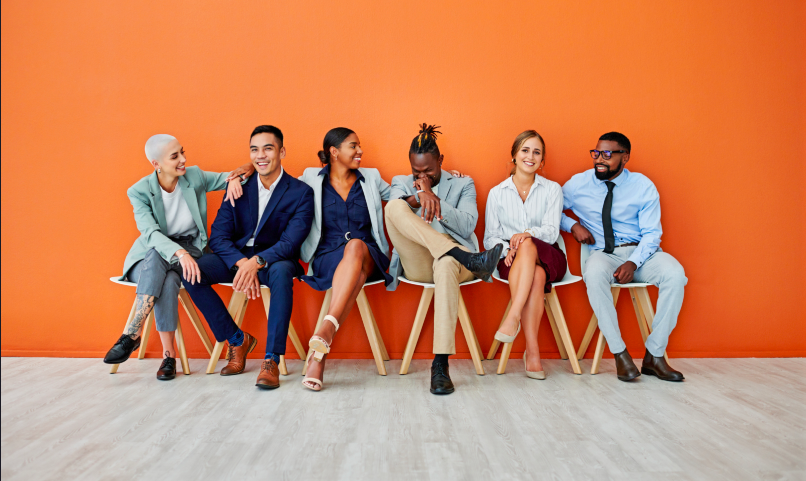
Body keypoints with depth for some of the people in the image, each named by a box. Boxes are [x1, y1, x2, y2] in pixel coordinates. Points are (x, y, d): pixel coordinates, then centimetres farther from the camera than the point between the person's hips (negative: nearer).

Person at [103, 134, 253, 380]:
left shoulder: (195, 177, -2)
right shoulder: (140, 191, -9)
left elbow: (231, 176, 10)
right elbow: (150, 233, -24)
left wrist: (236, 175, -17)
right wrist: (179, 253, -42)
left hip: (189, 249, 1)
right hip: (149, 256, 0)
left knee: (168, 281, -34)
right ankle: (168, 354, -34)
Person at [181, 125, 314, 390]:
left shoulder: (301, 192, -5)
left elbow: (291, 242, -16)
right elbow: (218, 235, -3)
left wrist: (257, 262, -33)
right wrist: (241, 262, -24)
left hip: (274, 260, -4)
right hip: (236, 256, 4)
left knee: (281, 271, -39)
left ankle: (271, 360, -31)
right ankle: (237, 339, -4)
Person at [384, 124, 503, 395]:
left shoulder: (463, 184, 19)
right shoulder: (401, 183, 22)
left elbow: (467, 226, 0)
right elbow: (393, 214, -3)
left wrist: (432, 195, -7)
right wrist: (419, 197, -23)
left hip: (451, 258, -1)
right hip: (417, 264, 1)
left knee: (447, 264, -42)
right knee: (394, 207, -26)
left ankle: (441, 363, -42)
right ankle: (468, 258, -37)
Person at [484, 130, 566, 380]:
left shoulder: (552, 189, 11)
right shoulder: (497, 193, 13)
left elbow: (551, 231, -3)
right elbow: (490, 238, 7)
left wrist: (528, 234, -25)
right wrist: (506, 249, -16)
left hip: (548, 258, 0)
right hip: (512, 260, 0)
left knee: (528, 245, -36)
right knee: (536, 276, -35)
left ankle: (513, 316, -39)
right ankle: (532, 350, -35)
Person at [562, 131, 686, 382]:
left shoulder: (643, 186, 2)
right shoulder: (578, 184, 4)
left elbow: (651, 233, -2)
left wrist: (633, 262, -20)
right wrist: (573, 225, -5)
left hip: (640, 252, 1)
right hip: (602, 254, -1)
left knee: (674, 274, -30)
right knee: (594, 273, -38)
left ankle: (654, 355, -18)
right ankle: (619, 354, -26)